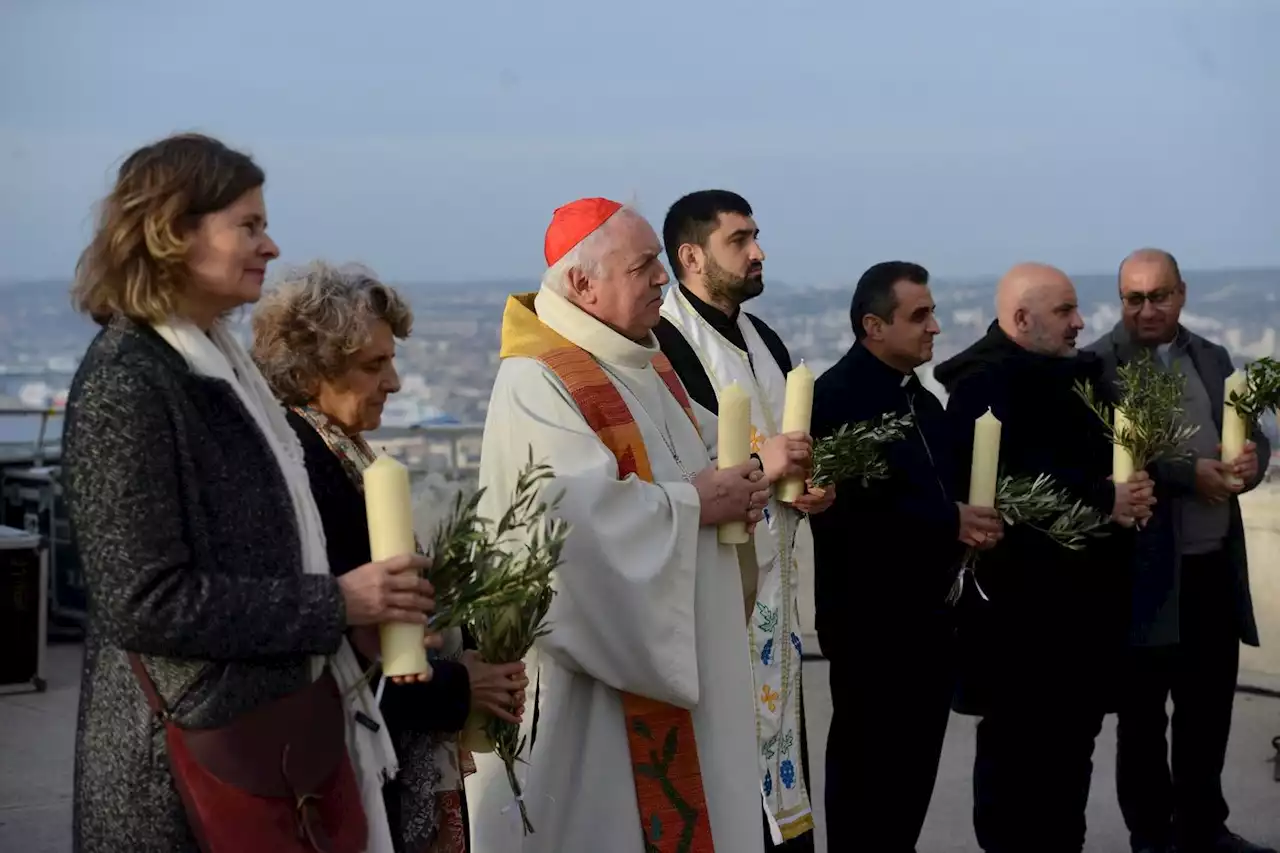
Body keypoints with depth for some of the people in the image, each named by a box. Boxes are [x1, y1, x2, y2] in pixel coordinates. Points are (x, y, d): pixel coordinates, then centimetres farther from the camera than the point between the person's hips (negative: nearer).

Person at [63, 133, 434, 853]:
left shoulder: (216, 362, 11)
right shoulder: (126, 385, -17)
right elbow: (146, 601, -22)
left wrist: (372, 593, 7)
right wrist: (335, 604, -19)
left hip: (267, 733, 9)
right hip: (188, 765, -9)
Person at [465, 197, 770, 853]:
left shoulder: (646, 365, 11)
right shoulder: (537, 385, -19)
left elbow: (700, 447, 20)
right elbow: (580, 515, -29)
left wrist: (740, 479, -3)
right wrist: (692, 504, -17)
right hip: (599, 663, -9)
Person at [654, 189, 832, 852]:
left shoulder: (766, 342, 16)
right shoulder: (660, 344, -12)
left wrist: (811, 488, 6)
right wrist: (752, 466, -19)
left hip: (773, 574, 8)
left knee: (774, 722, 7)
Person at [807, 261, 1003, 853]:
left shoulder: (920, 398, 13)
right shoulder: (837, 397, -14)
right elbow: (850, 509, -23)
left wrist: (971, 520, -1)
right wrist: (948, 522, -21)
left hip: (928, 612, 8)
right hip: (871, 617, -8)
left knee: (915, 762, 13)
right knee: (867, 765, 2)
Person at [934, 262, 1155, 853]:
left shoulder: (1071, 373, 13)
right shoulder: (986, 381, -15)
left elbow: (1090, 455, 20)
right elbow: (1002, 485, -26)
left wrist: (1129, 492, -3)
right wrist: (1103, 501, -23)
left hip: (1079, 590, 9)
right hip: (1022, 598, -9)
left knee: (1072, 737, 15)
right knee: (1020, 742, 0)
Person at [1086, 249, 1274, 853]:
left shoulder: (1213, 359, 13)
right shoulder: (1097, 366, -7)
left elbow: (1251, 437, 12)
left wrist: (1250, 461, -12)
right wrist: (1189, 475, -24)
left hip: (1216, 567, 6)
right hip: (1145, 573, -5)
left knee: (1210, 710, 14)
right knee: (1142, 717, 8)